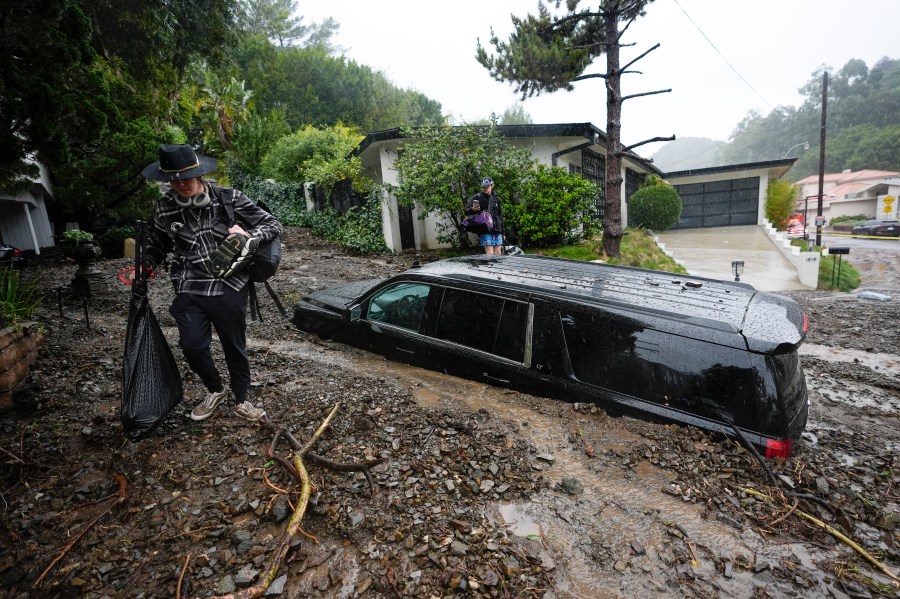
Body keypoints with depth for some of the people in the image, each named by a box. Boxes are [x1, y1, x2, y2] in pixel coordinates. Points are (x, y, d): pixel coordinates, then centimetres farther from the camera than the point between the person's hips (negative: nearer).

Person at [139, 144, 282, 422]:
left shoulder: (229, 198, -7)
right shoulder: (164, 207, 2)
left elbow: (273, 225, -4)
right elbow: (158, 242, 19)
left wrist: (248, 236, -22)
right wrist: (145, 266, 2)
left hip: (230, 288, -2)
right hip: (189, 290, 2)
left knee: (234, 346, 9)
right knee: (192, 345, -9)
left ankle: (241, 400, 33)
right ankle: (215, 390, 23)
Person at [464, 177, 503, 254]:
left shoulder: (496, 198, 15)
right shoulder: (477, 197, 1)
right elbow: (467, 212, 0)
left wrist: (502, 232, 18)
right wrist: (472, 209, -24)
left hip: (497, 229, 5)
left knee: (498, 253, 4)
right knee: (489, 253, -11)